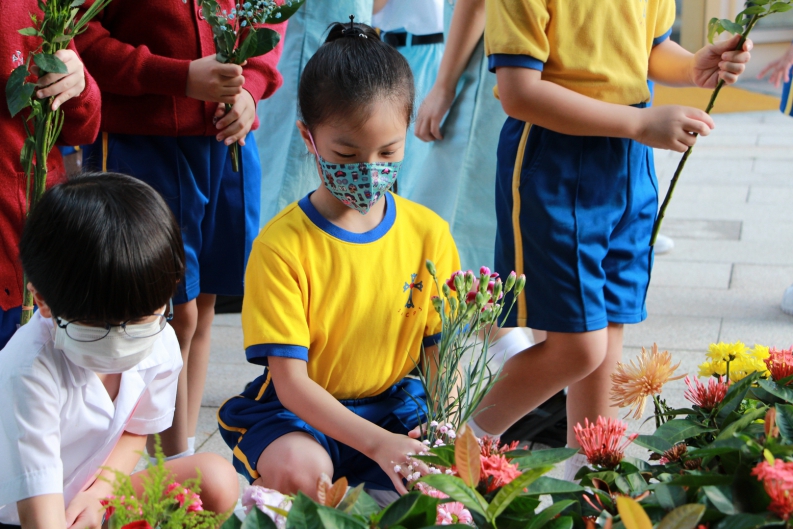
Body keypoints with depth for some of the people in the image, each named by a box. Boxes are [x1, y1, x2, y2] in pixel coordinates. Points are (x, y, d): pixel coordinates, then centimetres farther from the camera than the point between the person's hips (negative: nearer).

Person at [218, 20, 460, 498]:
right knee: (297, 469, -36)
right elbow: (290, 380, -18)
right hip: (298, 411, -3)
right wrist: (377, 443, -31)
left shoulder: (429, 233, -1)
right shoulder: (282, 244, -15)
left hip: (392, 402, 4)